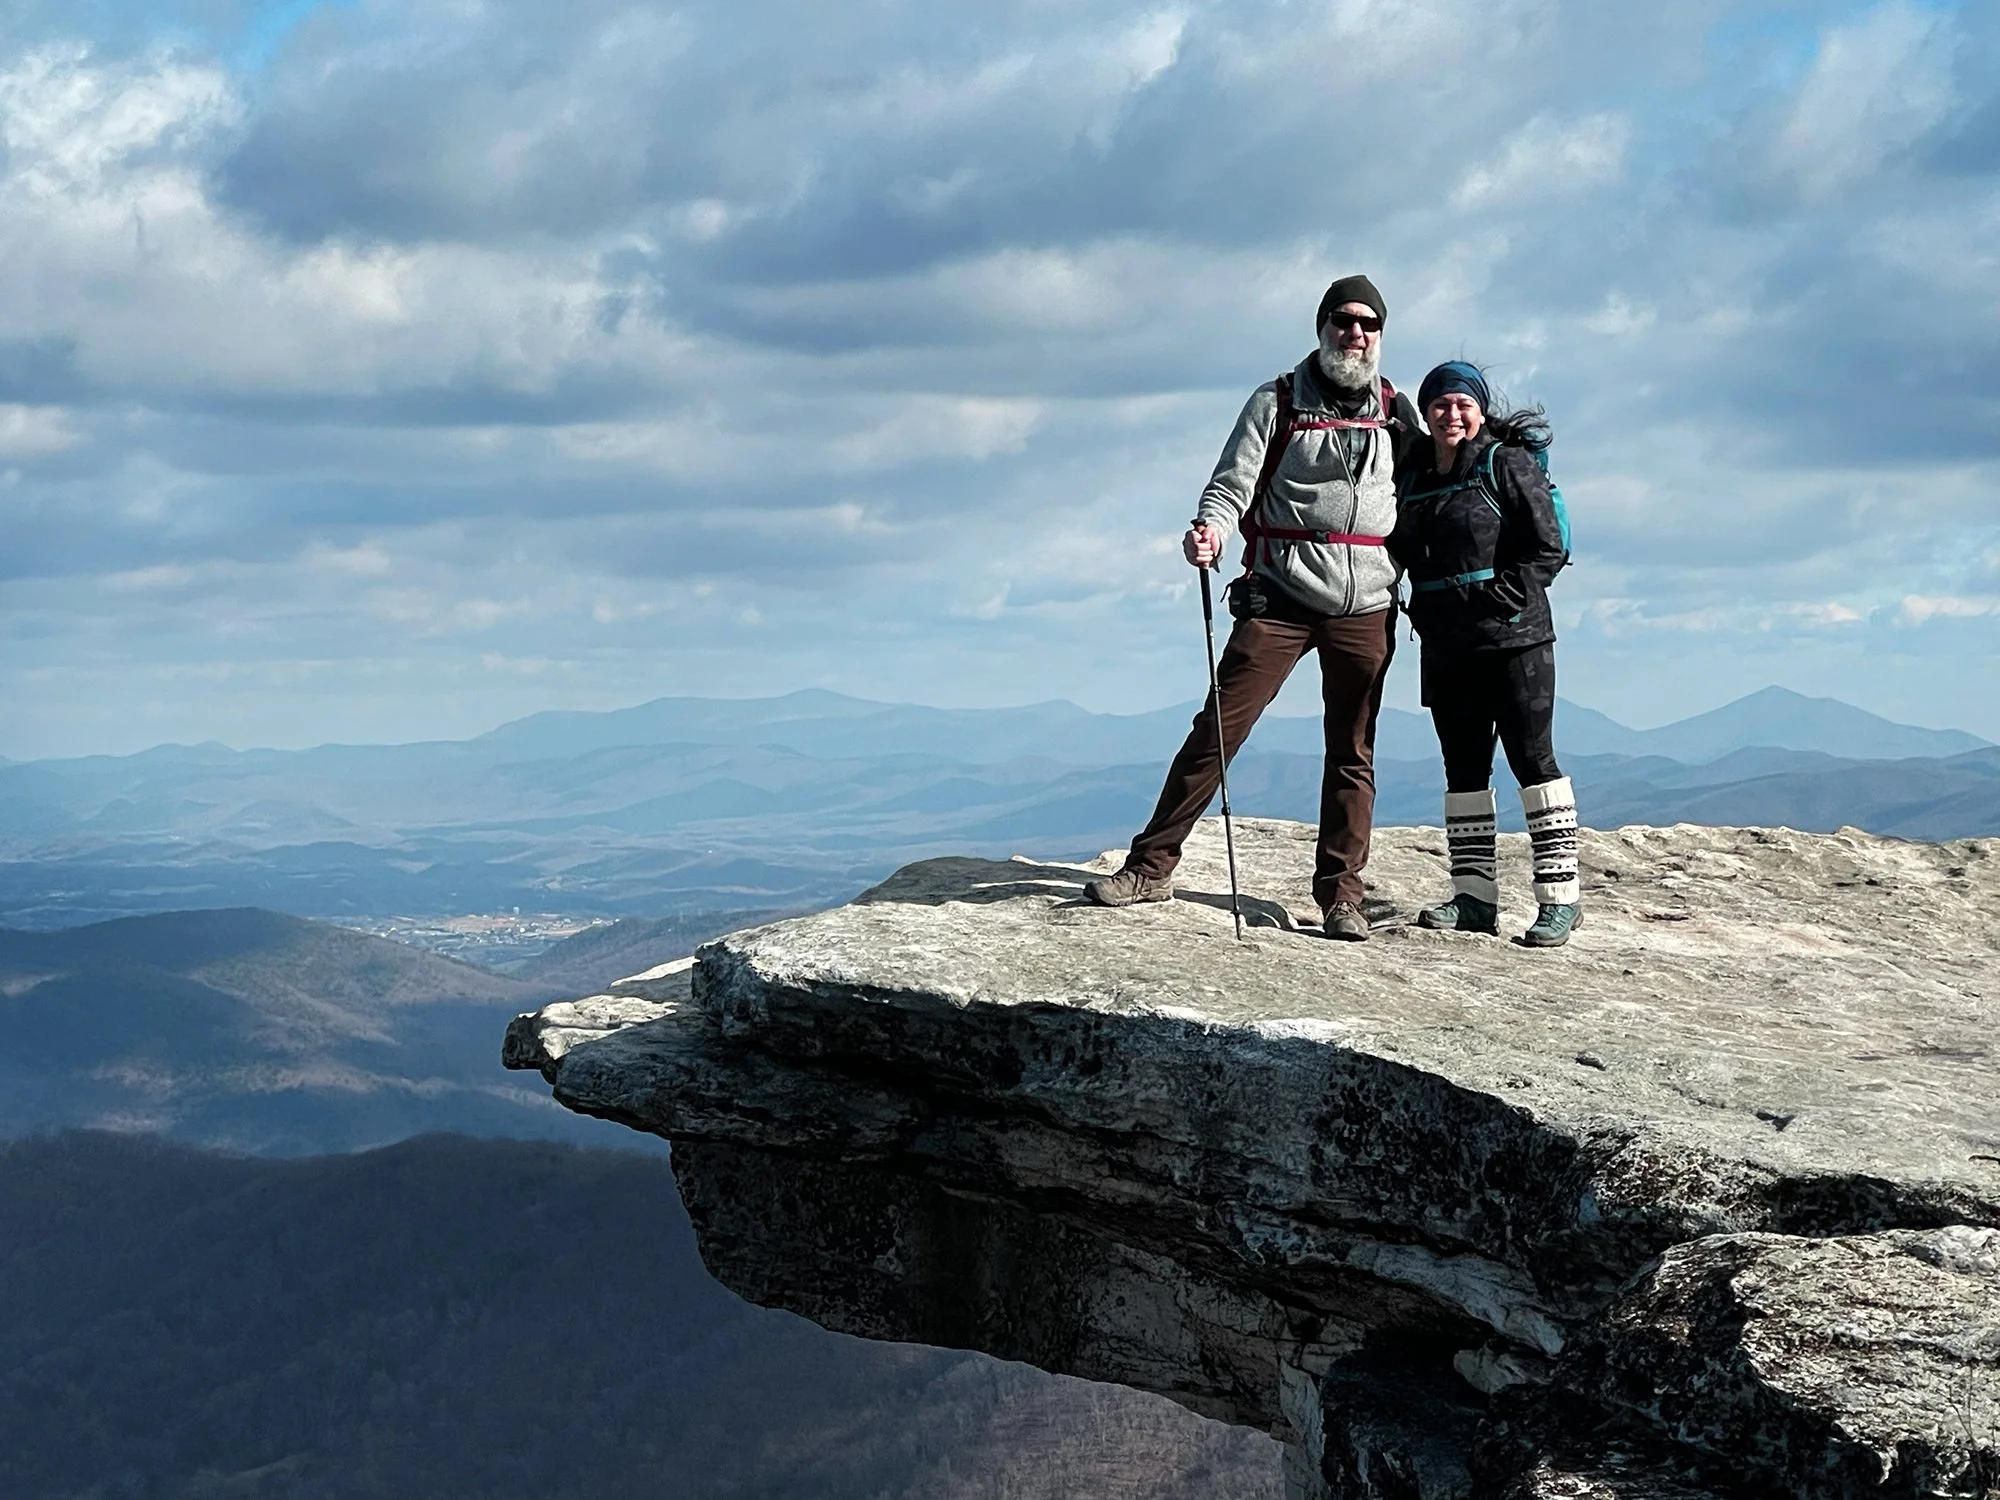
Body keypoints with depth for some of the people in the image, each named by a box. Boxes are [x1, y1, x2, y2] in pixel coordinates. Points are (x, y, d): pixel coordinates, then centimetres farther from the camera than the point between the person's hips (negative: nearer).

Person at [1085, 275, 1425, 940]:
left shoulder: (1396, 410, 11)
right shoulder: (1277, 402, 4)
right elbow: (1232, 485, -3)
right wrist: (1210, 529, -24)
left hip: (1366, 608, 2)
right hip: (1280, 596, -2)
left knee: (1353, 754, 4)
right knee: (1218, 728, -6)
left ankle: (1340, 892, 11)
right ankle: (1151, 866, -1)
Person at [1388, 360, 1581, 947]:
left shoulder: (1508, 464, -4)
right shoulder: (1410, 476, 13)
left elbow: (1548, 547, -8)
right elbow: (1402, 552, 23)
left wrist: (1501, 599, -13)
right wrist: (1424, 612, 8)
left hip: (1514, 640, -6)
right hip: (1444, 646, 6)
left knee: (1532, 758, -7)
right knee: (1463, 768, 7)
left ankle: (1560, 894, -6)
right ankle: (1474, 897, 10)